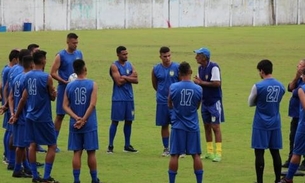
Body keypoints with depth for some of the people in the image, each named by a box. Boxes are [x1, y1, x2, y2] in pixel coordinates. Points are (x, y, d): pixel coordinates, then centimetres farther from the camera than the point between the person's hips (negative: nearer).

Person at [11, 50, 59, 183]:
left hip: (30, 116, 6)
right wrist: (54, 91, 16)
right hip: (44, 118, -6)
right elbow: (53, 97, -6)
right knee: (52, 146, 4)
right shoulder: (46, 78, -16)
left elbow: (24, 98, 9)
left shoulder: (27, 76, 3)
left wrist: (16, 115, 18)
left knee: (32, 145, 10)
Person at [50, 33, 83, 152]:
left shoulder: (79, 54, 9)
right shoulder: (61, 56, -7)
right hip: (64, 88, -5)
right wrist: (64, 81, -20)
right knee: (60, 115, -1)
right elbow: (53, 73, -9)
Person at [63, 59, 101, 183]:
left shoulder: (69, 86, 2)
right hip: (89, 125, -2)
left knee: (77, 152, 5)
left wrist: (76, 118, -8)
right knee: (91, 152, 6)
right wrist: (83, 120, -11)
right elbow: (92, 104, -14)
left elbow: (65, 106, -2)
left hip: (75, 125, 2)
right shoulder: (92, 85, -7)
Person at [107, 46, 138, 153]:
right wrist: (130, 77, -6)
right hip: (118, 98, -6)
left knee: (129, 121, 8)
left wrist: (125, 77, -12)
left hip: (129, 98, 6)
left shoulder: (130, 65, 11)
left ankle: (127, 145, 16)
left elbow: (136, 80, 1)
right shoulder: (114, 66, -7)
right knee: (115, 121, -4)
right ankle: (110, 146, 0)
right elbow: (119, 82, -17)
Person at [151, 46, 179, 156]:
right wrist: (162, 92, 12)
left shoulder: (177, 67, -5)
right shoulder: (156, 69, 1)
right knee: (164, 125, 7)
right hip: (162, 101, 2)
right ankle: (166, 148, 15)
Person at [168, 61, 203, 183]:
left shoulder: (173, 87, -10)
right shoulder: (198, 89, -7)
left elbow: (170, 105, 6)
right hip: (193, 126, 1)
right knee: (196, 155, 8)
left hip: (178, 126, -1)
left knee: (174, 155, 4)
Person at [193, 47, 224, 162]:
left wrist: (201, 82, -20)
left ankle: (218, 153, -3)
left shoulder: (213, 67, -18)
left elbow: (217, 83, -25)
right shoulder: (200, 68, 7)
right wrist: (197, 82, -10)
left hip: (214, 101, -8)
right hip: (205, 101, 8)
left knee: (215, 126, -6)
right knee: (207, 126, 11)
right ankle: (210, 152, 19)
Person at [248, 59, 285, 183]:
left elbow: (250, 103, 0)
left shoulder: (258, 86, -13)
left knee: (259, 152, 0)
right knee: (275, 152, 10)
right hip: (275, 124, 5)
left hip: (261, 124, -5)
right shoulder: (280, 86, 2)